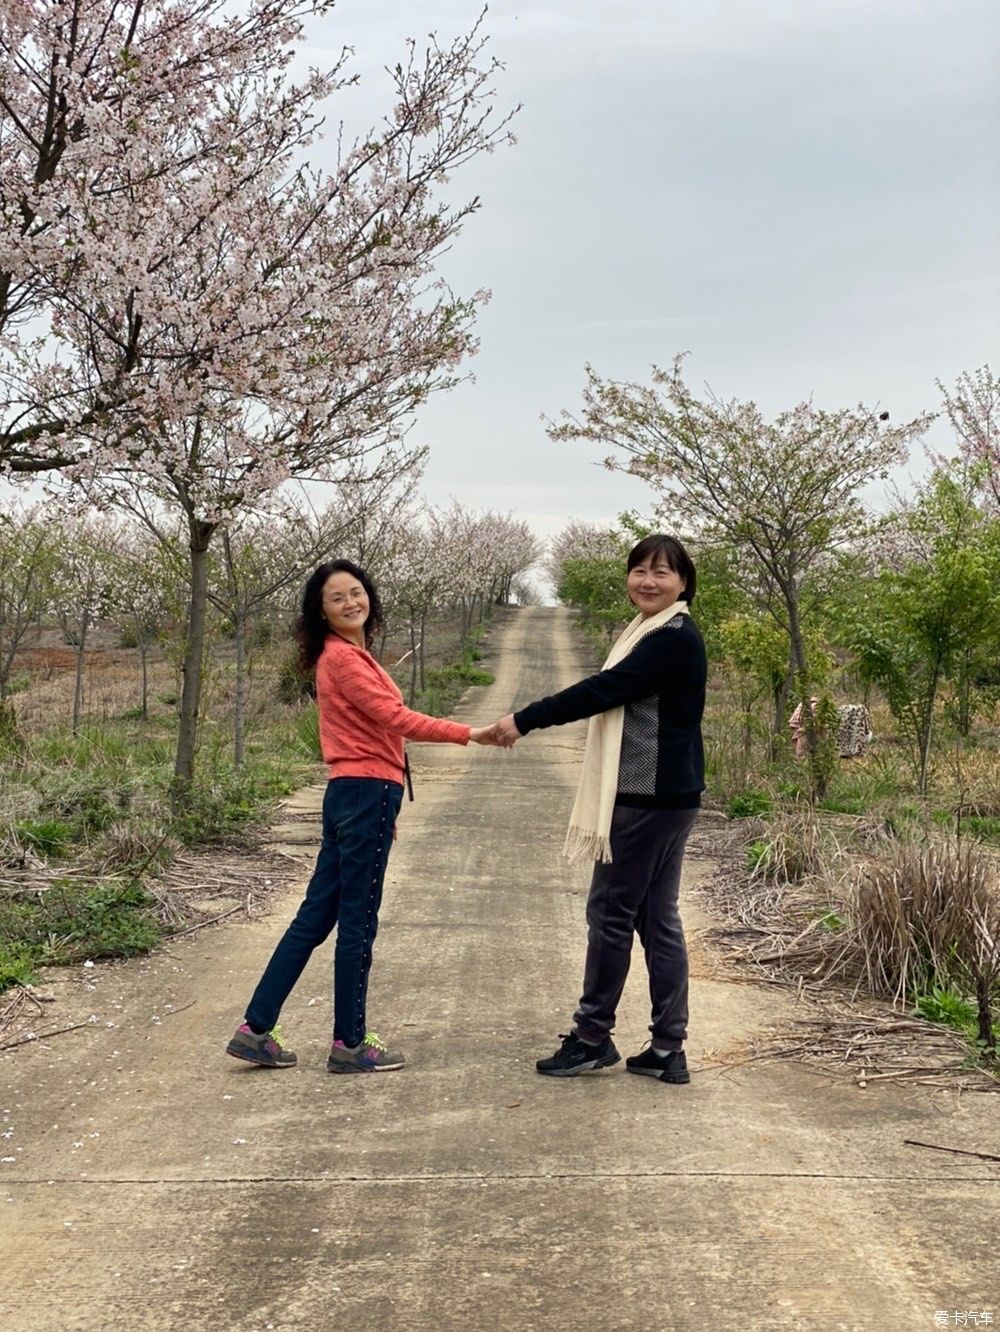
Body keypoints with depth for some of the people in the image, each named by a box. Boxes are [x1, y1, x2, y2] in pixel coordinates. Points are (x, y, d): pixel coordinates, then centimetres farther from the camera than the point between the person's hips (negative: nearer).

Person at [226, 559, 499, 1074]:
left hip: (352, 796, 10)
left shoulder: (349, 655, 19)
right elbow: (394, 717, -19)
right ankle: (350, 1044, 10)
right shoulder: (343, 657, -11)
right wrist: (468, 734, -20)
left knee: (316, 915, 11)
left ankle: (255, 1030, 16)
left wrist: (383, 808, 18)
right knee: (357, 922, 0)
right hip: (366, 795, -10)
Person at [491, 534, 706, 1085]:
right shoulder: (651, 633, 17)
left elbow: (603, 690, -20)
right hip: (652, 794, 10)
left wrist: (524, 720, -17)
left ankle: (591, 1038, 11)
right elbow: (609, 693, 15)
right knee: (658, 917, 10)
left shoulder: (674, 639, -15)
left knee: (611, 911, -1)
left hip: (652, 797, -10)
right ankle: (667, 1049, 14)